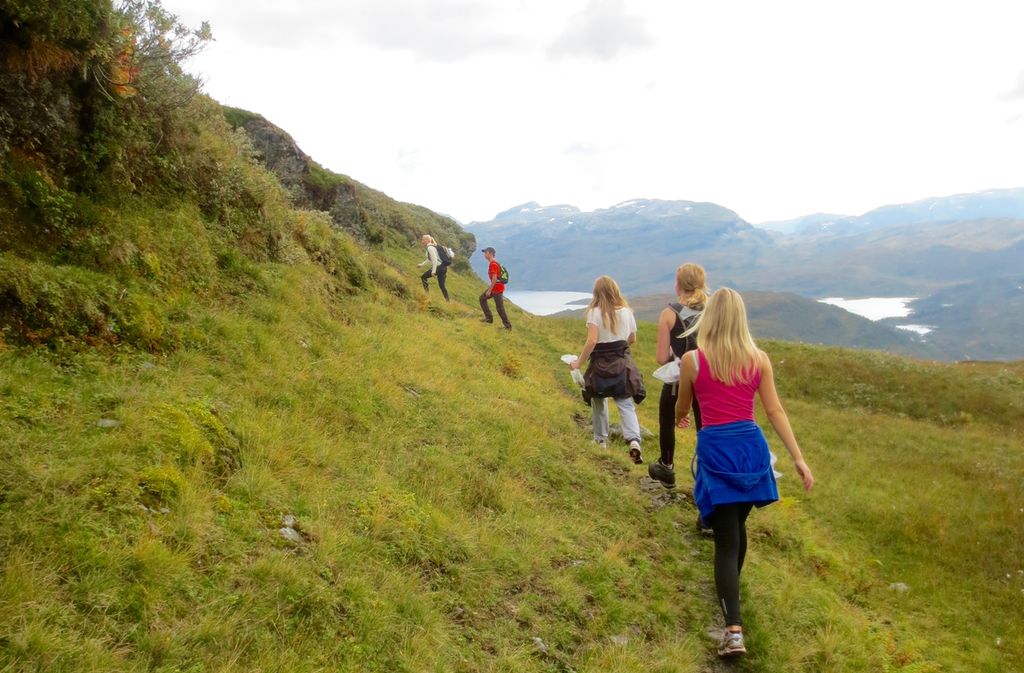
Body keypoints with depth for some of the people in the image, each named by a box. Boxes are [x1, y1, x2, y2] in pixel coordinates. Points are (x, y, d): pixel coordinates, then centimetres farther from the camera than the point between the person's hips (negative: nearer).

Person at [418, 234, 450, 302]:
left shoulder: (430, 248, -13)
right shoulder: (432, 246, 17)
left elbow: (434, 259, -21)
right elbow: (429, 259, 30)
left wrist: (433, 271, -22)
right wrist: (422, 264, 30)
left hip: (439, 267, -9)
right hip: (443, 267, 9)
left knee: (423, 277, 5)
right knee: (442, 285, 14)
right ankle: (448, 300, 14)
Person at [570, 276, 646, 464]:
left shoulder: (595, 312, -12)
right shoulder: (626, 311, 0)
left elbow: (591, 341, -20)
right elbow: (632, 339, 9)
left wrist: (579, 362, -12)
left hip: (601, 364, -2)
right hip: (623, 363, 2)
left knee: (599, 402, 17)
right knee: (626, 404, 3)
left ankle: (601, 439, 29)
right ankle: (634, 440, -16)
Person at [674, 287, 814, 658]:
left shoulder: (692, 360, -6)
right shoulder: (759, 359, 1)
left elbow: (682, 409, 9)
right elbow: (775, 411, 0)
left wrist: (679, 419, 33)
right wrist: (798, 458, 3)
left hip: (716, 451, -3)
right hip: (751, 447, 4)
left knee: (726, 538, 0)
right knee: (737, 526, 24)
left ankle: (734, 629, -10)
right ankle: (729, 588, 46)